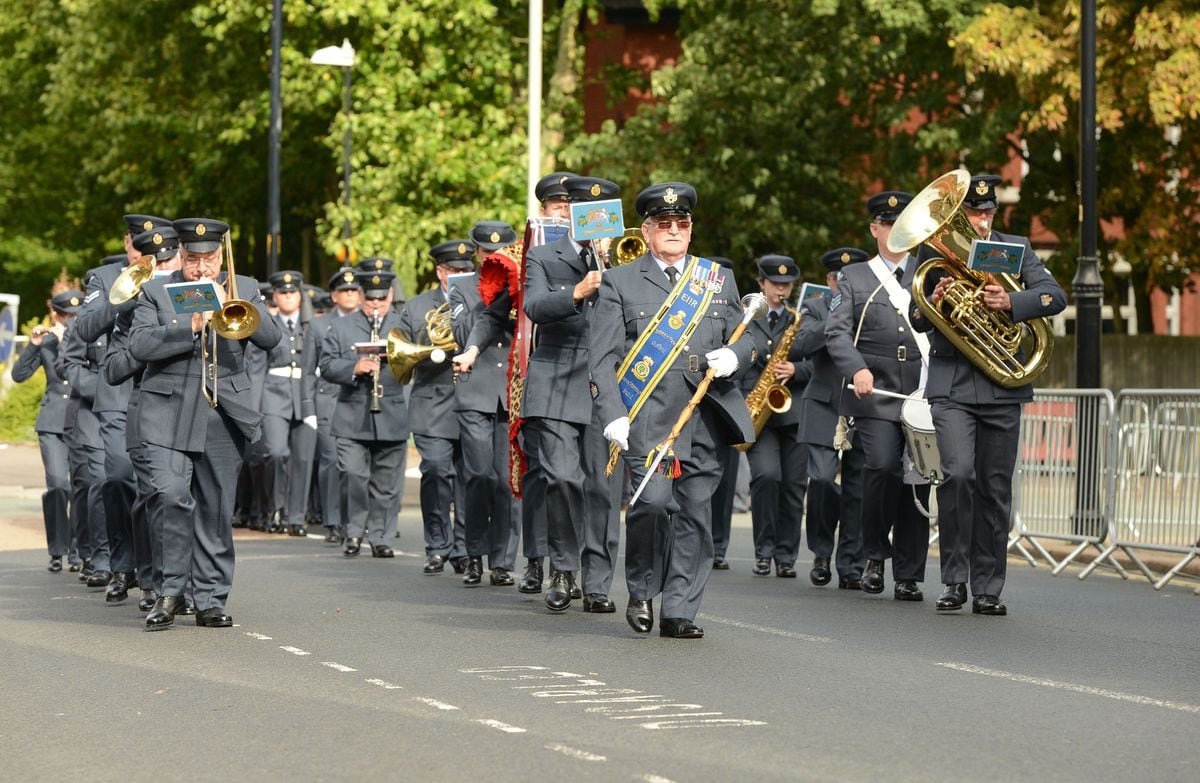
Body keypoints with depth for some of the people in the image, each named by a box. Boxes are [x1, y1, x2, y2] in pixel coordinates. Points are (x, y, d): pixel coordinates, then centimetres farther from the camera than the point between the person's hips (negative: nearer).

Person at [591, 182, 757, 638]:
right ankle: (641, 591, 5)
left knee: (695, 513, 1)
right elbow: (602, 357, 2)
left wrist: (734, 355, -5)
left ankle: (679, 612, 8)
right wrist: (613, 415, -10)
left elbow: (748, 339, 20)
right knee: (653, 501, -18)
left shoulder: (719, 280, 17)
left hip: (705, 417, 3)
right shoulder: (621, 282, 8)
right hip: (646, 419, -3)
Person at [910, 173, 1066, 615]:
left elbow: (1055, 296, -2)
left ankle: (987, 588, 10)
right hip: (952, 384, -2)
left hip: (1003, 385, 2)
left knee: (995, 489, 3)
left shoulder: (1015, 248, 10)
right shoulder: (933, 252, 7)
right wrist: (933, 302, -18)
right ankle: (954, 579, -9)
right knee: (958, 474, -19)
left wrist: (1011, 303, -19)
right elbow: (917, 321, 4)